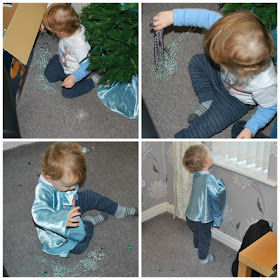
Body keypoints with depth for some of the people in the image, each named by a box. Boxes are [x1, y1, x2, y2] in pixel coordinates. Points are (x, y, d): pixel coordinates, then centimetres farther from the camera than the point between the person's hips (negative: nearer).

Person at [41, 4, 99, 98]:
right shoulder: (70, 27, -26)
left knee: (67, 92, 5)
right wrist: (46, 24, -9)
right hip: (62, 61, 7)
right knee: (49, 75, 16)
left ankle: (94, 80, 11)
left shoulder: (80, 45, -45)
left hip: (73, 71, -7)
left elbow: (86, 66, -36)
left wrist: (74, 77, -45)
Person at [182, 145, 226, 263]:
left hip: (191, 216, 8)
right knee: (205, 238, 20)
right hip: (202, 220, -8)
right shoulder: (209, 178, -32)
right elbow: (218, 195, -25)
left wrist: (218, 181, -6)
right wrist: (222, 184, -11)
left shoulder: (196, 175, -7)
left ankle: (197, 247, 62)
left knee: (197, 233, 36)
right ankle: (203, 257, 41)